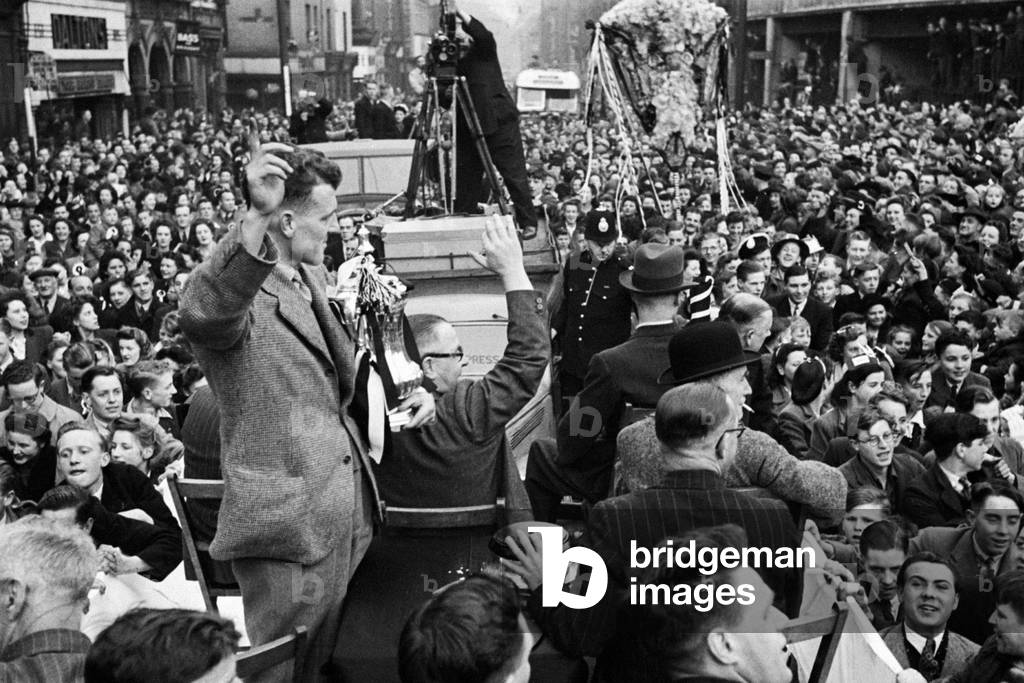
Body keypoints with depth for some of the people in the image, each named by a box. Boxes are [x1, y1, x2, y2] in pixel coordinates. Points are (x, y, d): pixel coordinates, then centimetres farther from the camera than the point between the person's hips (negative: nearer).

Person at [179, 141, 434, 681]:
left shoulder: (312, 278, 12)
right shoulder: (229, 280, -16)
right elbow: (203, 313, -42)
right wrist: (255, 219, -54)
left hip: (347, 509, 8)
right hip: (287, 521, -8)